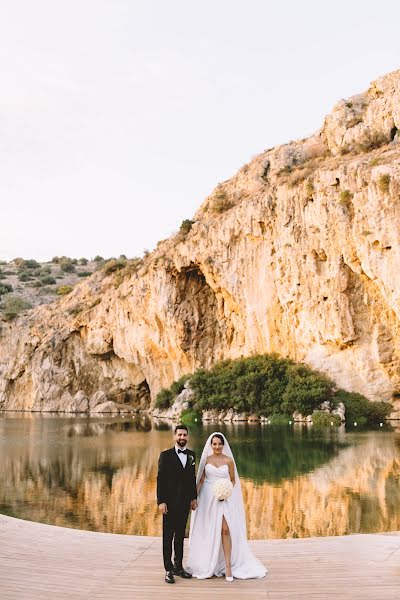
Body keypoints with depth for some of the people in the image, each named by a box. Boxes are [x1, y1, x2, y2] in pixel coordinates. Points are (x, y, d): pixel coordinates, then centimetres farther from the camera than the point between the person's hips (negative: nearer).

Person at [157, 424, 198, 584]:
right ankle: (169, 569, 11)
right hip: (170, 502, -4)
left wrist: (194, 498, 10)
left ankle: (178, 566, 23)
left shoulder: (191, 455, 7)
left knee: (180, 535, 13)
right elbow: (160, 479, -10)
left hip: (185, 502, 5)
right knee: (168, 536, 4)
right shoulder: (166, 455, -7)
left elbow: (192, 477, 12)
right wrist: (161, 501, -14)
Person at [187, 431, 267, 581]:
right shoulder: (206, 459, 3)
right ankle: (206, 565, 21)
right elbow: (201, 479, 6)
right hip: (207, 498, 1)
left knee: (225, 530, -11)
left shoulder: (229, 460, 0)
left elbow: (233, 480, 7)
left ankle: (228, 566, -7)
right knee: (208, 531, 6)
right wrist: (195, 496, -3)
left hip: (223, 498, -1)